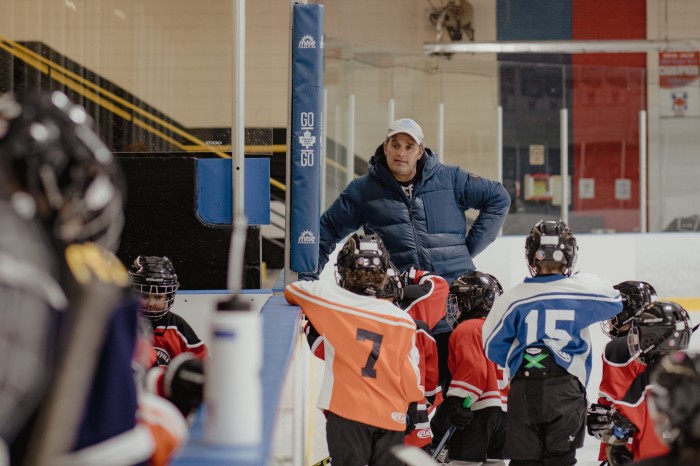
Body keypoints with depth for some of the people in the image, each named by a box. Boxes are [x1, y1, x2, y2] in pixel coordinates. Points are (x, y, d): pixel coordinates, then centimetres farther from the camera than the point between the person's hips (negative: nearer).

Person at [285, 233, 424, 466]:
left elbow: (291, 291, 12)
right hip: (391, 418, 3)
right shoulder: (404, 321, 3)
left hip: (346, 413, -2)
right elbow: (411, 375, 6)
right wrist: (413, 410, 20)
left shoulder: (331, 299, -4)